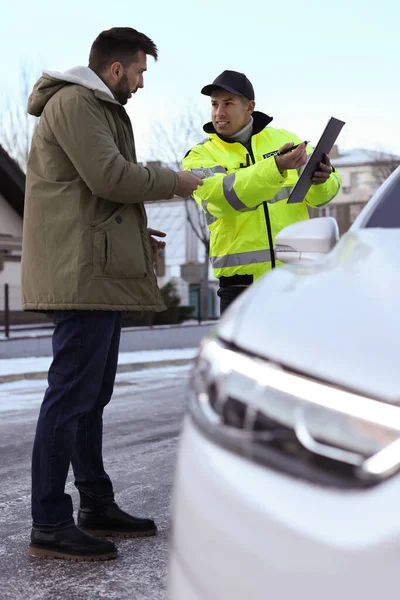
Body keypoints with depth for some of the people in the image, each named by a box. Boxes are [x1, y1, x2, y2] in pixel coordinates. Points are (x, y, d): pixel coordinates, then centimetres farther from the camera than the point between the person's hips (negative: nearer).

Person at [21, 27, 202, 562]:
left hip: (99, 273, 11)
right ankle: (49, 524, -6)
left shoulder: (96, 108, 26)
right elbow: (110, 176, -18)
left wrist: (132, 233, 21)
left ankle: (97, 506, 23)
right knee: (71, 394, -10)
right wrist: (174, 182, -5)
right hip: (83, 274, -11)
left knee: (92, 394, 14)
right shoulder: (74, 102, -8)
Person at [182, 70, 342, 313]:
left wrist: (322, 179, -20)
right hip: (242, 281, -1)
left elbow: (317, 194, 5)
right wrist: (276, 167, -32)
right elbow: (225, 195, -19)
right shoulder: (200, 157, 1)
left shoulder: (284, 139, 9)